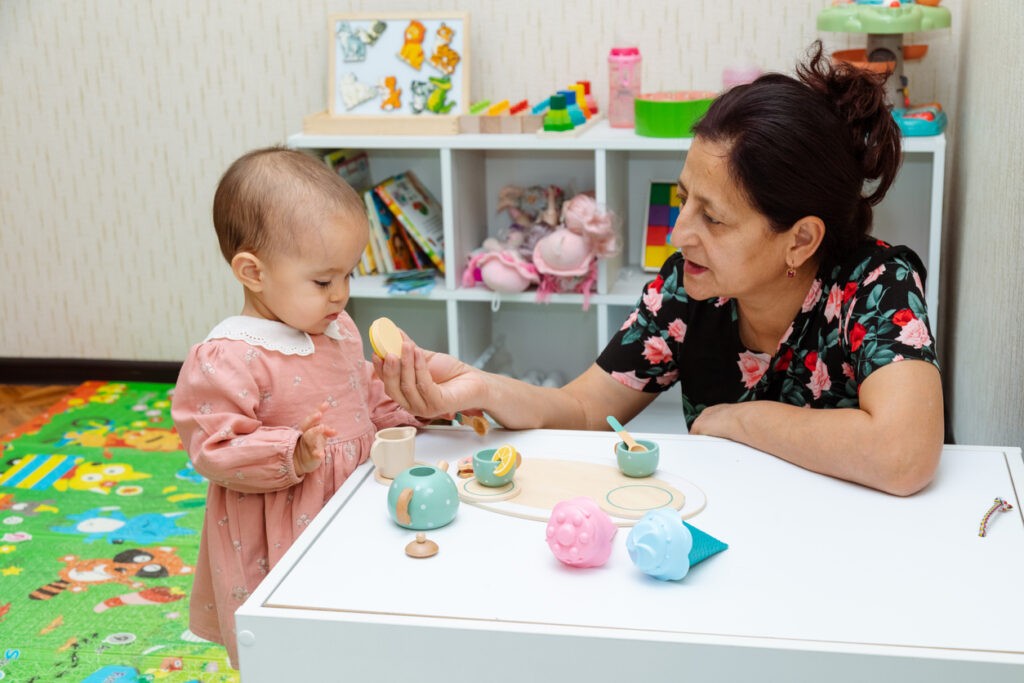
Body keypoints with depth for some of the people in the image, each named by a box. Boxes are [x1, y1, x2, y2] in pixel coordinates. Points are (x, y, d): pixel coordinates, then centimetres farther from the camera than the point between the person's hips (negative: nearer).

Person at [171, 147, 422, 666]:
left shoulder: (338, 330, 7)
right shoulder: (226, 360, -20)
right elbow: (216, 451, -21)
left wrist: (404, 412, 6)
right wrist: (293, 454, -32)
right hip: (279, 547, -7)